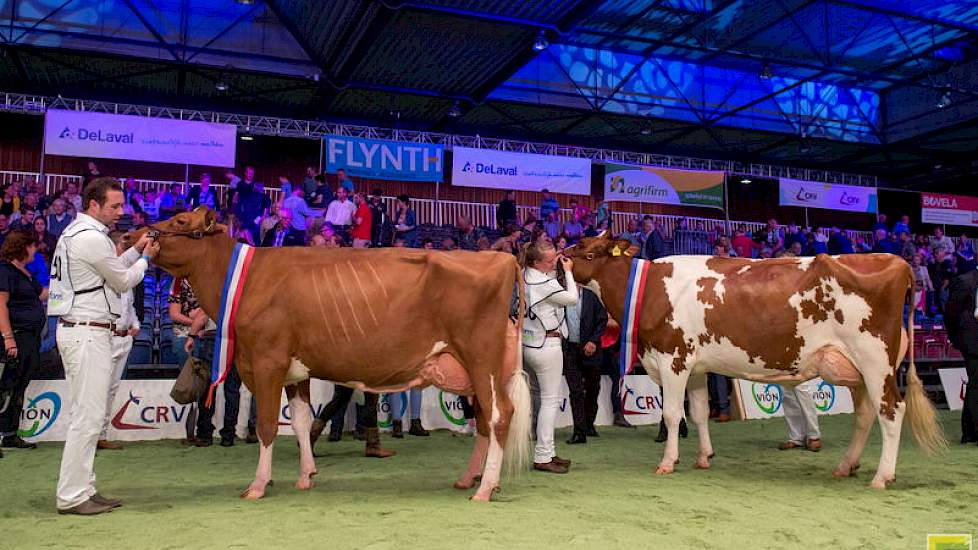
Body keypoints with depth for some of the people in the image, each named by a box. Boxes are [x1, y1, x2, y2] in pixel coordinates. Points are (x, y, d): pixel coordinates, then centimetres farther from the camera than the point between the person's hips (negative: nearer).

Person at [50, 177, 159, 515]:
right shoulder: (92, 238, -15)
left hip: (77, 331, 11)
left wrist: (136, 250, 16)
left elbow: (110, 270, 24)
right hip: (88, 332, -11)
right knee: (88, 416, -7)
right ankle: (72, 497, -2)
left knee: (87, 415, 13)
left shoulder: (75, 233, 17)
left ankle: (83, 490, 18)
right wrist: (145, 257, 10)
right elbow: (123, 281, -5)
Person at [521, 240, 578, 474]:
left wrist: (559, 270, 7)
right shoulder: (544, 283, -20)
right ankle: (543, 457, 2)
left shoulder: (525, 276, 6)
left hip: (530, 344, 9)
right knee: (550, 400, -2)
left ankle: (548, 452, 22)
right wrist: (568, 272, -1)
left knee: (546, 399, 15)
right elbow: (572, 298, -10)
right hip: (547, 345, -9)